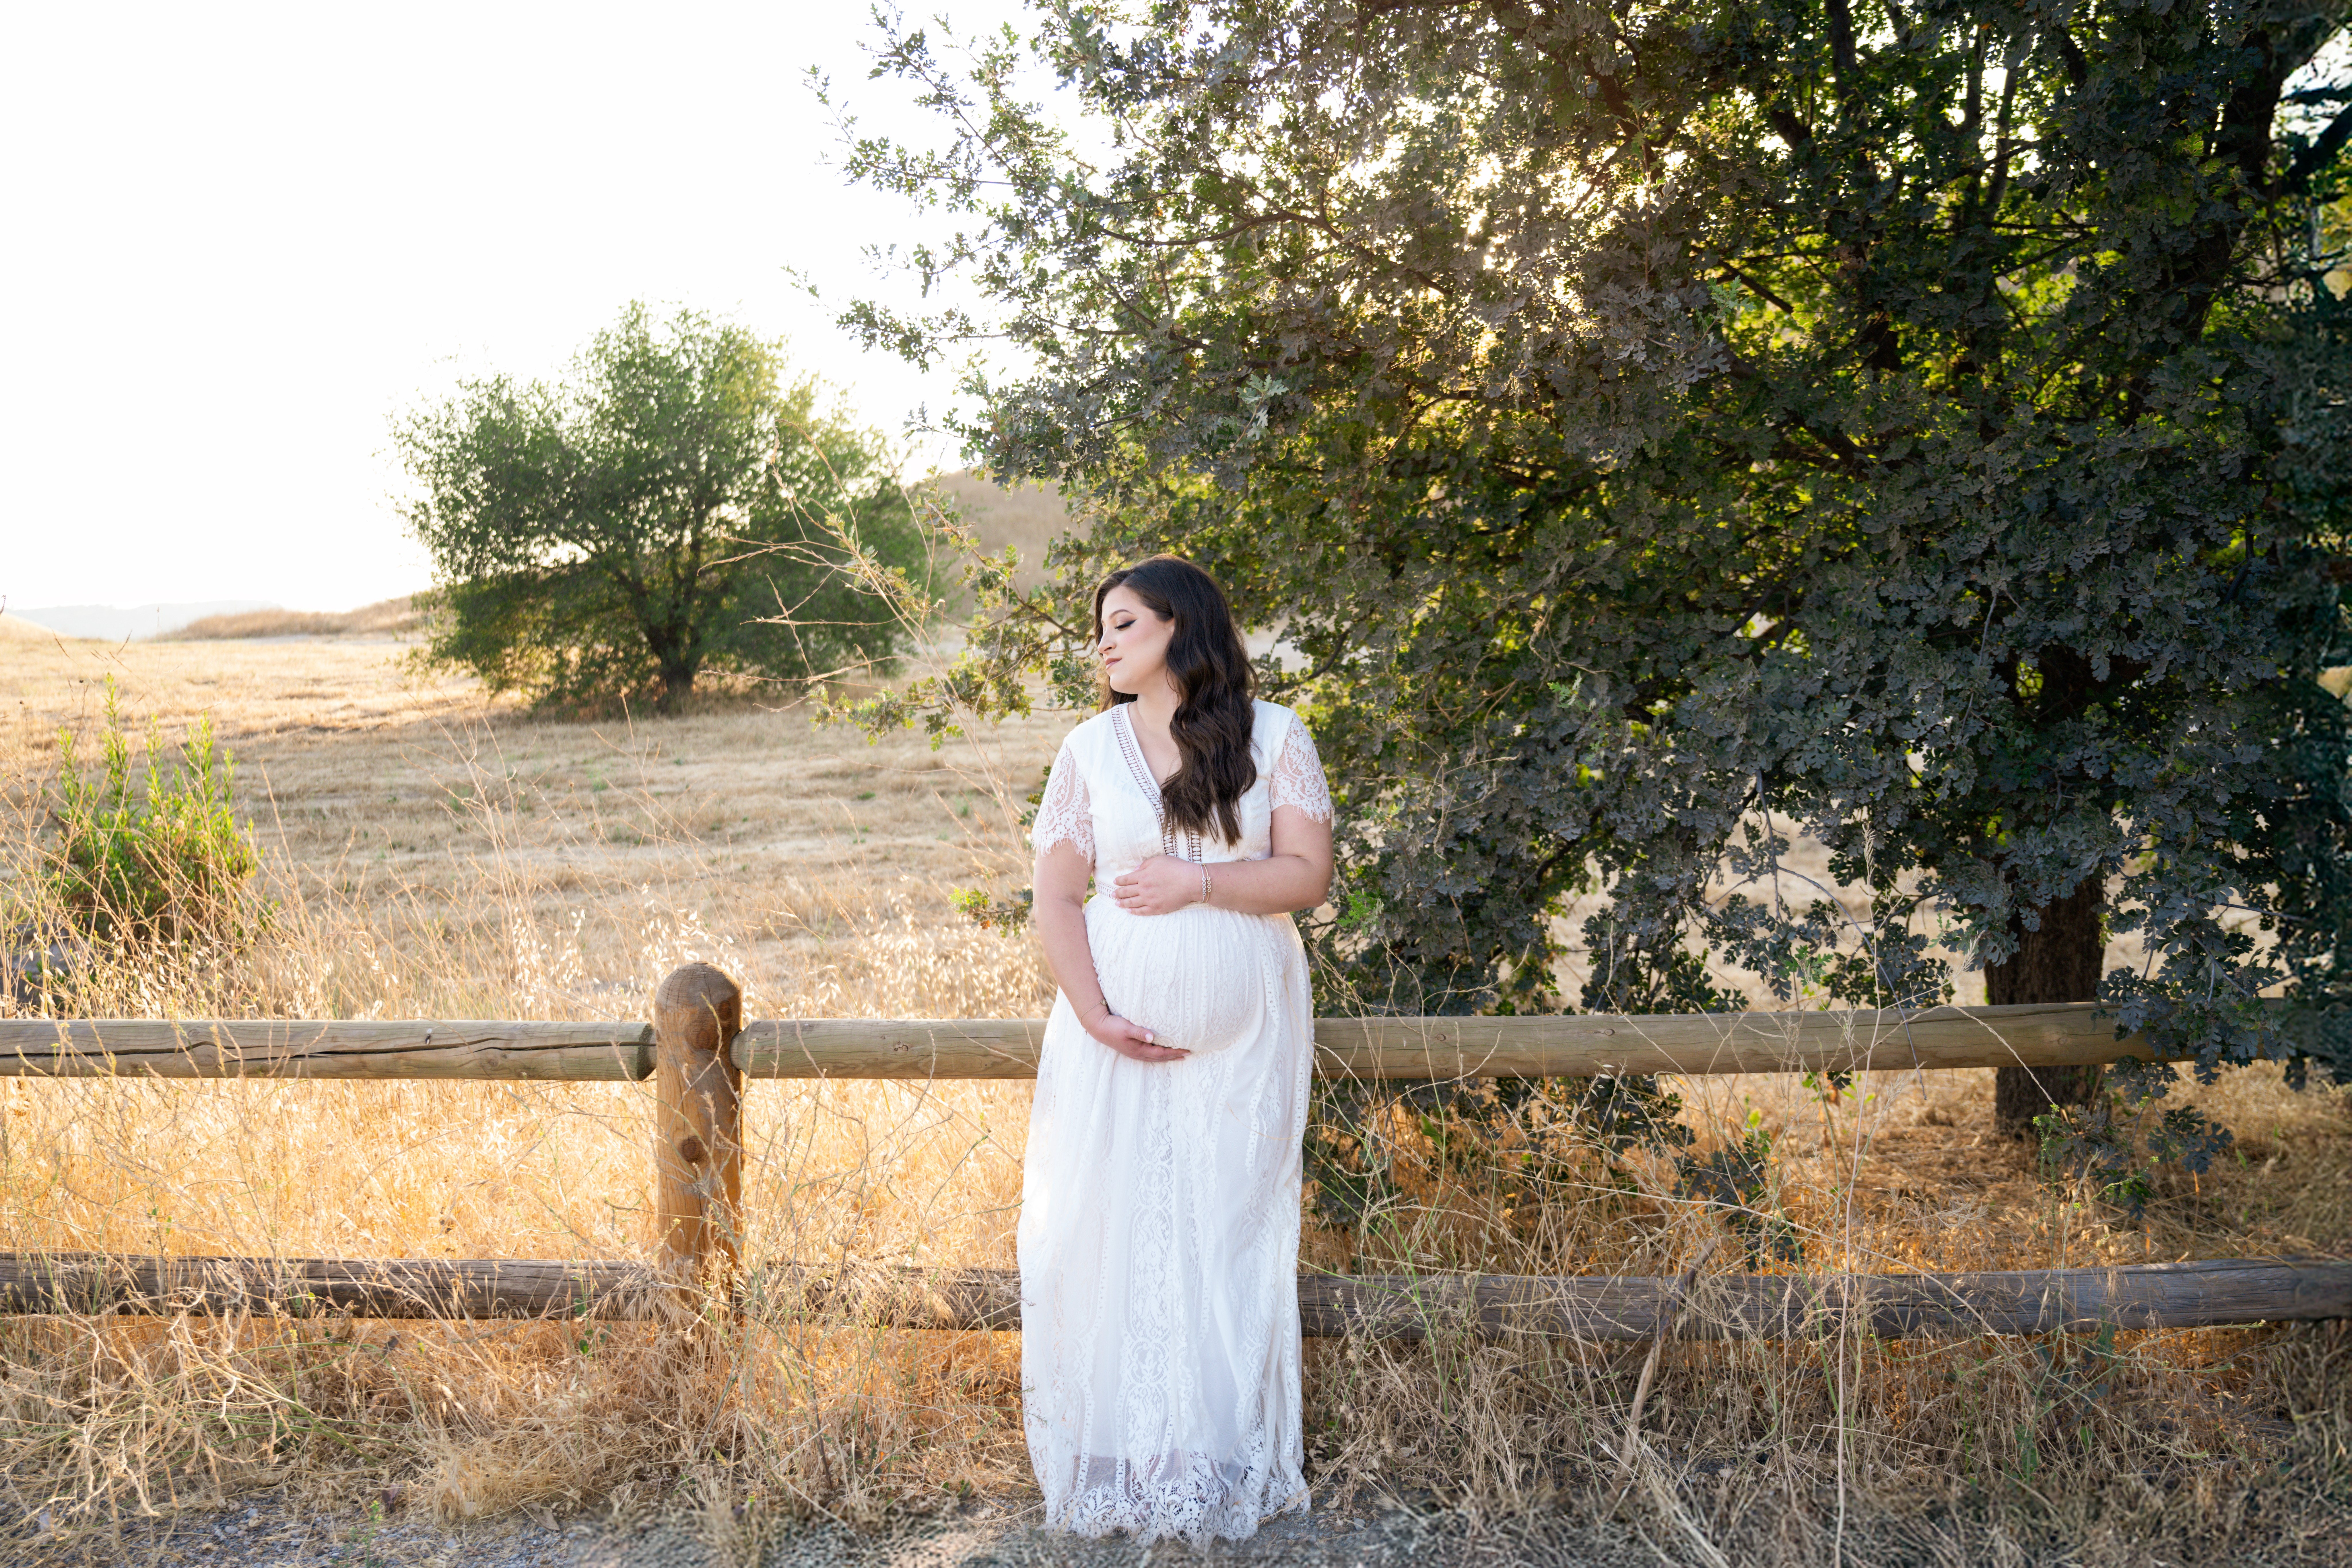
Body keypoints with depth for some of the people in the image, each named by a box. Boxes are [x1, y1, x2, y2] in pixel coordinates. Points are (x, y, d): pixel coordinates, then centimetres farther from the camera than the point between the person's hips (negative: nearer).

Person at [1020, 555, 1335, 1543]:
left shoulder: (1272, 737, 2)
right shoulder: (1092, 747, 6)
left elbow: (1309, 874, -4)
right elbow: (1055, 898, 1)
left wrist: (1195, 882, -15)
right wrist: (1094, 1015, -11)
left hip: (1243, 1032, -1)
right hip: (1118, 1029, 1)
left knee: (1230, 1231, 3)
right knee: (1110, 1229, -1)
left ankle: (1228, 1461, 16)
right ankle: (1112, 1463, 13)